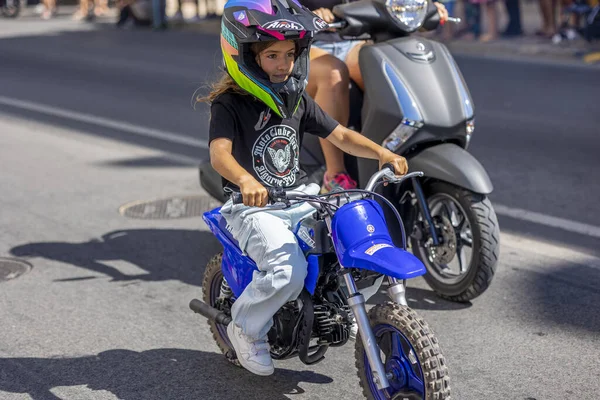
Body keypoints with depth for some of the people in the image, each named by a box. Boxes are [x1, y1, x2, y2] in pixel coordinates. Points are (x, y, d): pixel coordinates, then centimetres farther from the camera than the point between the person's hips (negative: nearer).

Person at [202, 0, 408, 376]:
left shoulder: (297, 100, 10)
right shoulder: (229, 104, -9)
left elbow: (340, 136, 7)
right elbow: (219, 153, -26)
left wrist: (382, 152, -11)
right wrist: (245, 180, -48)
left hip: (301, 197, 6)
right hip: (254, 206, -6)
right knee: (288, 271, -29)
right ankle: (246, 328, -1)